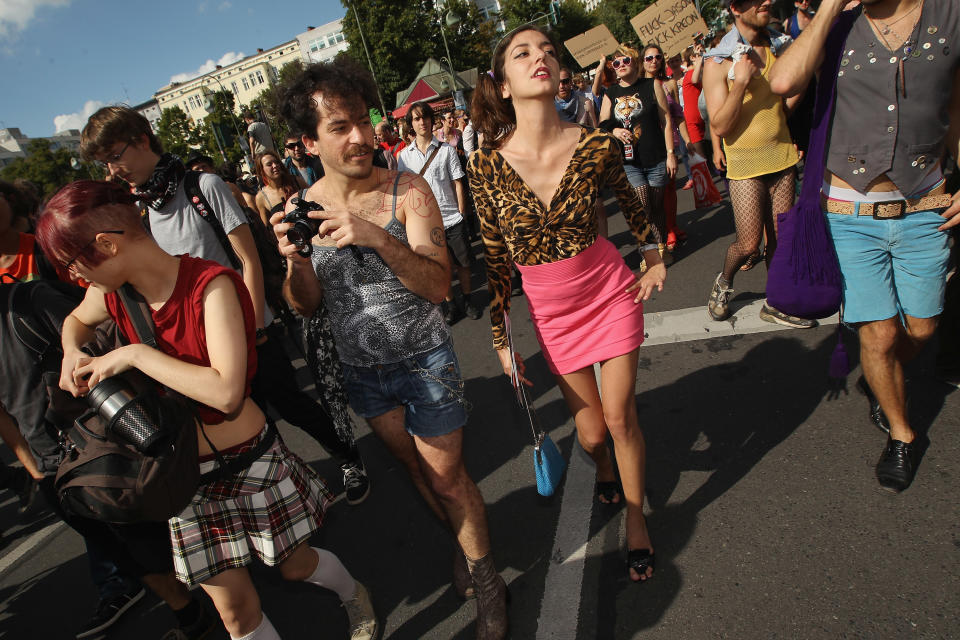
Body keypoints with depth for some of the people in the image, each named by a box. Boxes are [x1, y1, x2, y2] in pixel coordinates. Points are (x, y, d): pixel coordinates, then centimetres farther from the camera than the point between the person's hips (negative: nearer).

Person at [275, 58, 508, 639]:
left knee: (446, 475, 5)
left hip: (424, 361, -4)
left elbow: (438, 286, -23)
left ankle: (487, 580, 28)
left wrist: (380, 238, -39)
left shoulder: (409, 192, -16)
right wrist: (292, 258, -22)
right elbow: (307, 305, -1)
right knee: (415, 466, 20)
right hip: (361, 368, 4)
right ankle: (464, 538, 46)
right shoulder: (302, 207, -5)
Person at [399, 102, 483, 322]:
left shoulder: (446, 149, 0)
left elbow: (458, 183, 1)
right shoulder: (405, 155, 4)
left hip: (452, 217, -1)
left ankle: (468, 298, 30)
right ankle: (450, 303, 28)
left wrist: (461, 213, -3)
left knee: (462, 262, 9)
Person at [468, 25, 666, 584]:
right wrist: (502, 339, -1)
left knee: (620, 417, 3)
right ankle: (604, 468, 48)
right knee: (592, 432, 9)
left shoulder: (597, 146, -14)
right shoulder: (488, 166, -15)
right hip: (551, 312, 1)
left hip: (612, 292, 0)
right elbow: (496, 260, -6)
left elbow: (630, 200, 10)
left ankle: (636, 516, 30)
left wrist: (654, 259, 9)